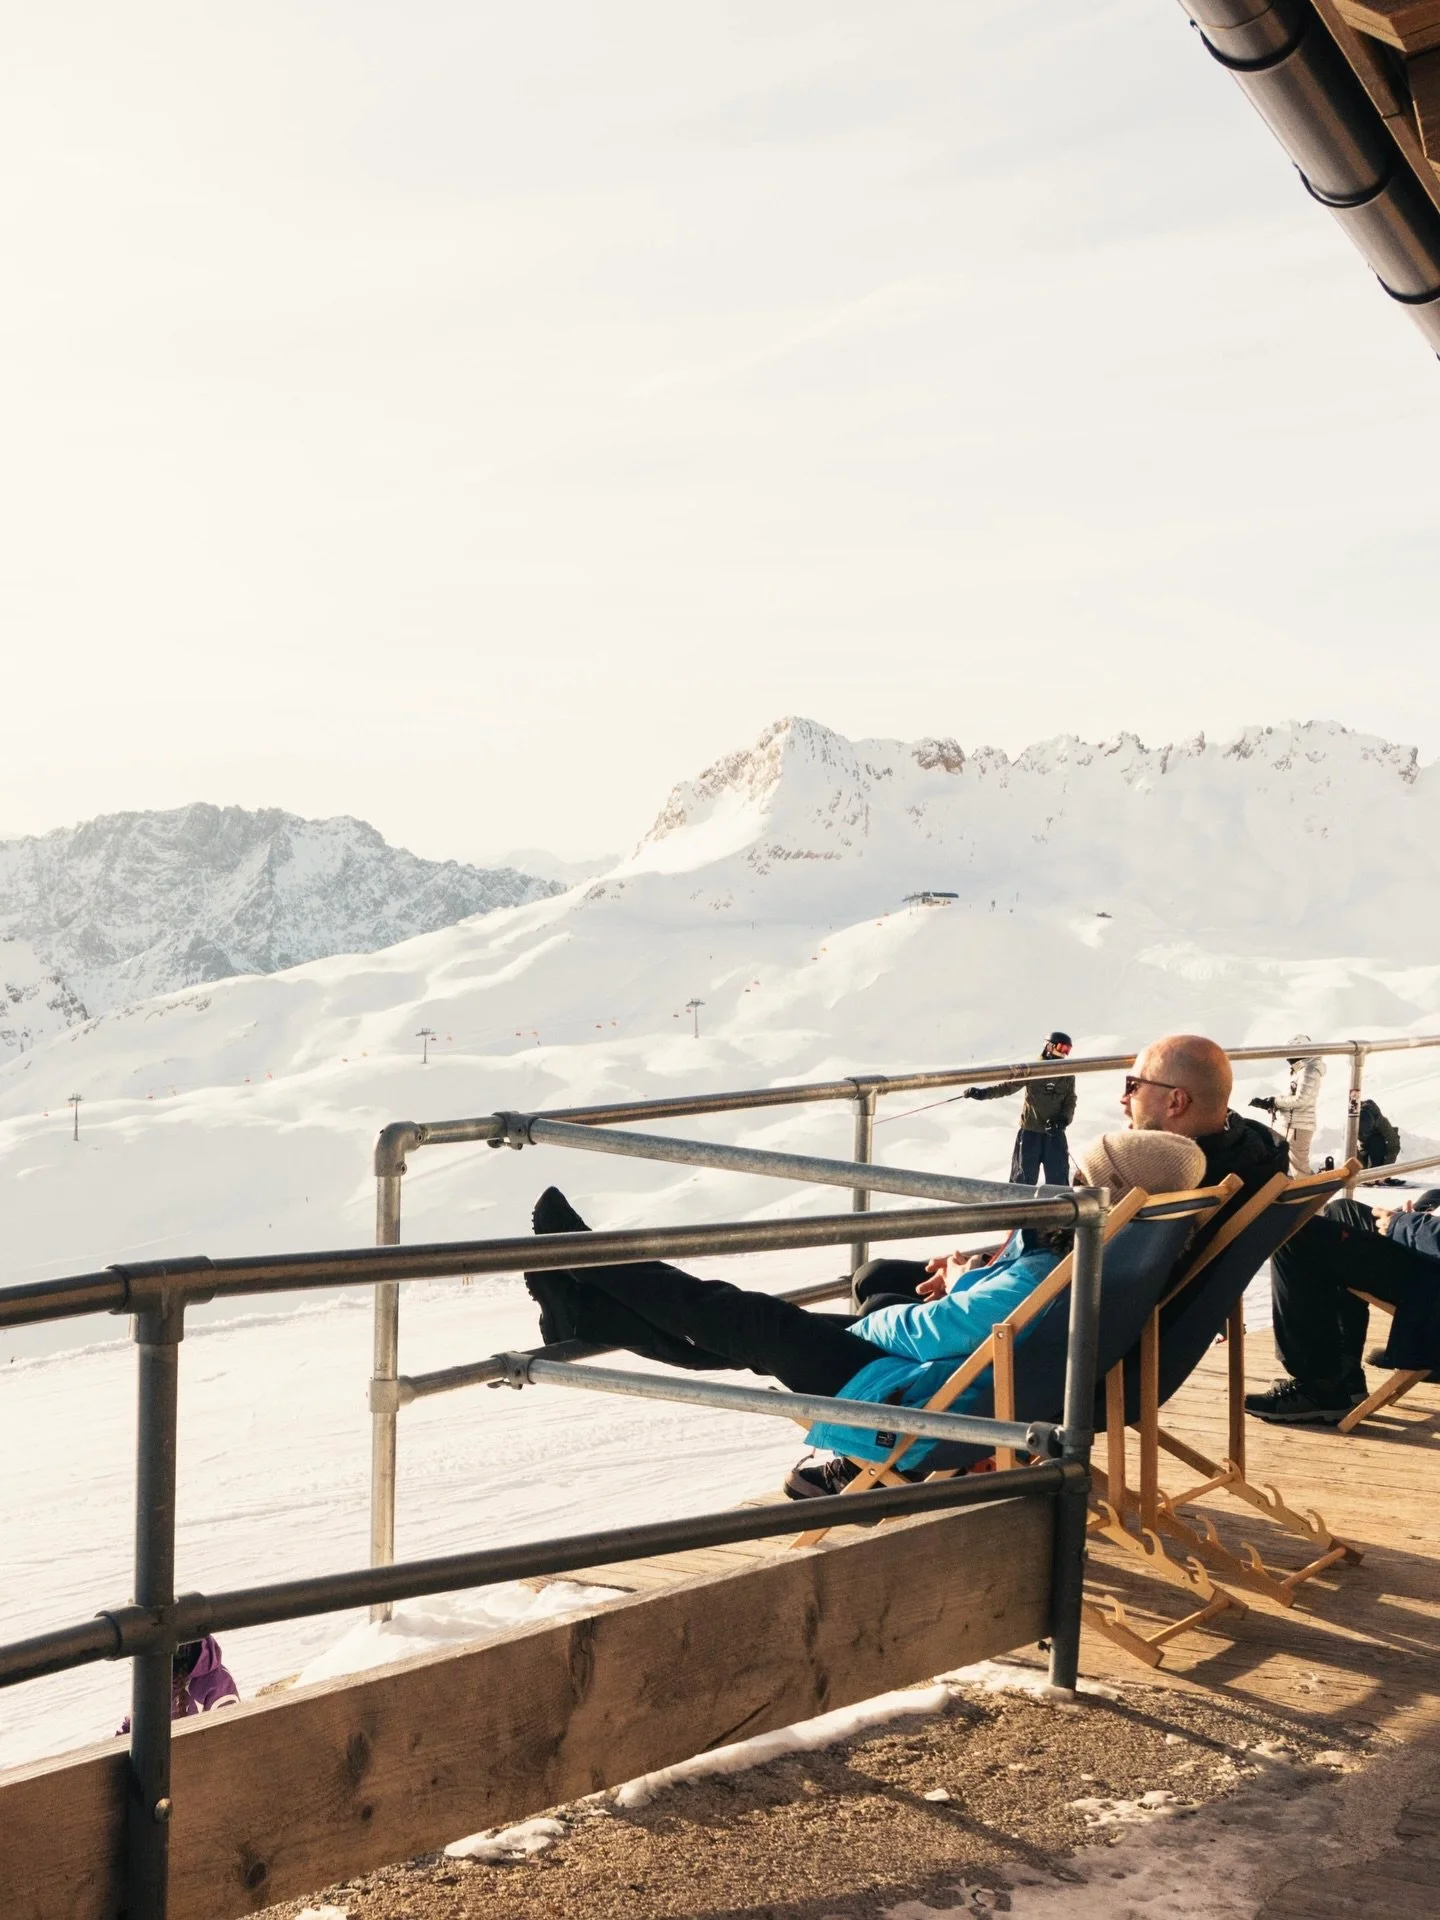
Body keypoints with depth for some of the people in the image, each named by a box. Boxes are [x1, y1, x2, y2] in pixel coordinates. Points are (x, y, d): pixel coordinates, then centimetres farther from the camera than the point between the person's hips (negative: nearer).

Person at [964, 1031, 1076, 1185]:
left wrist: (1062, 1120, -13)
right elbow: (1009, 1085, -4)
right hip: (1030, 1132, -2)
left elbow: (1070, 1103, 6)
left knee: (1058, 1179, 3)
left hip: (1055, 1134, 2)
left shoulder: (1068, 1076, 2)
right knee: (1024, 1178, 3)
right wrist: (983, 1093, -16)